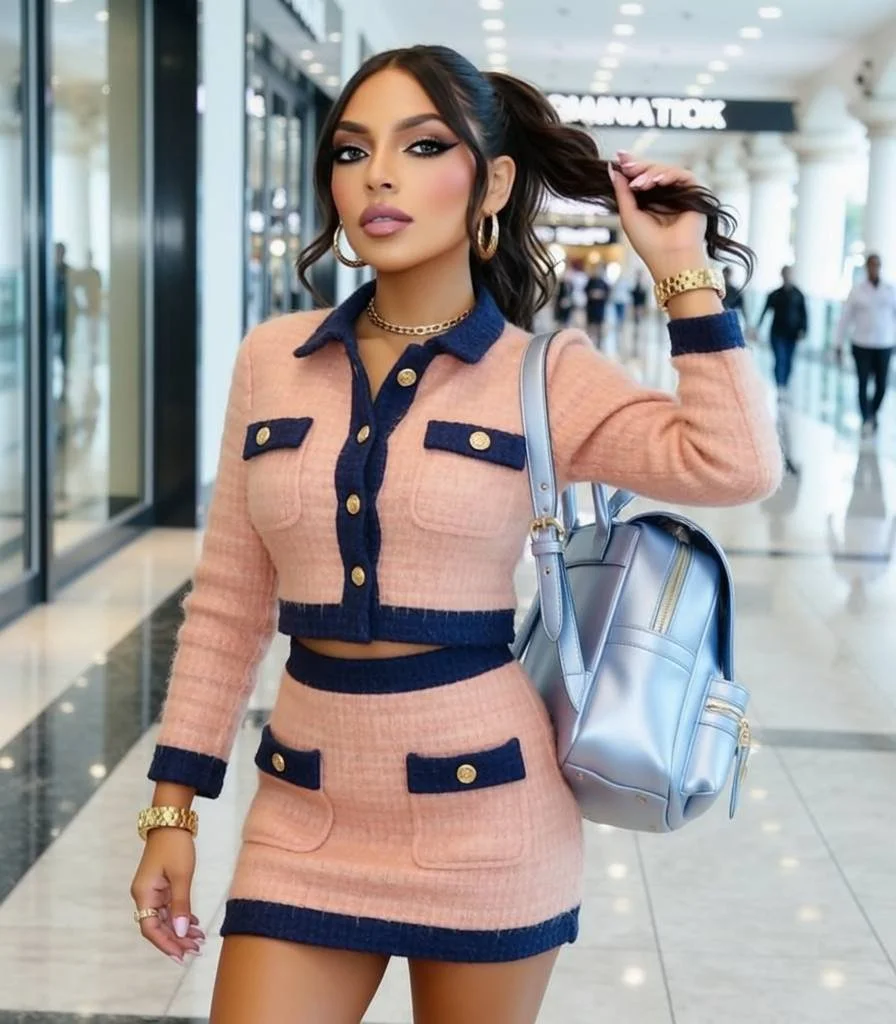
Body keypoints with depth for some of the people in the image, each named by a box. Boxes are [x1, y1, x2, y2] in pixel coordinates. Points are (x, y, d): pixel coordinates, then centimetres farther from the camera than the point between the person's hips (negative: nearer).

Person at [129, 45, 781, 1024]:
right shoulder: (270, 359, 2)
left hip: (485, 811, -2)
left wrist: (682, 272, -14)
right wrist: (171, 806, 5)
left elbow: (736, 464, -22)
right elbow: (227, 601, 7)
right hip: (305, 813, 2)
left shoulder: (546, 373, -5)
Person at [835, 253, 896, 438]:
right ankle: (866, 420, 5)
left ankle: (873, 413, 29)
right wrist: (839, 343, 1)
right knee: (863, 384, -3)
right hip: (862, 345, -1)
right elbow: (846, 317, 2)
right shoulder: (857, 290, -1)